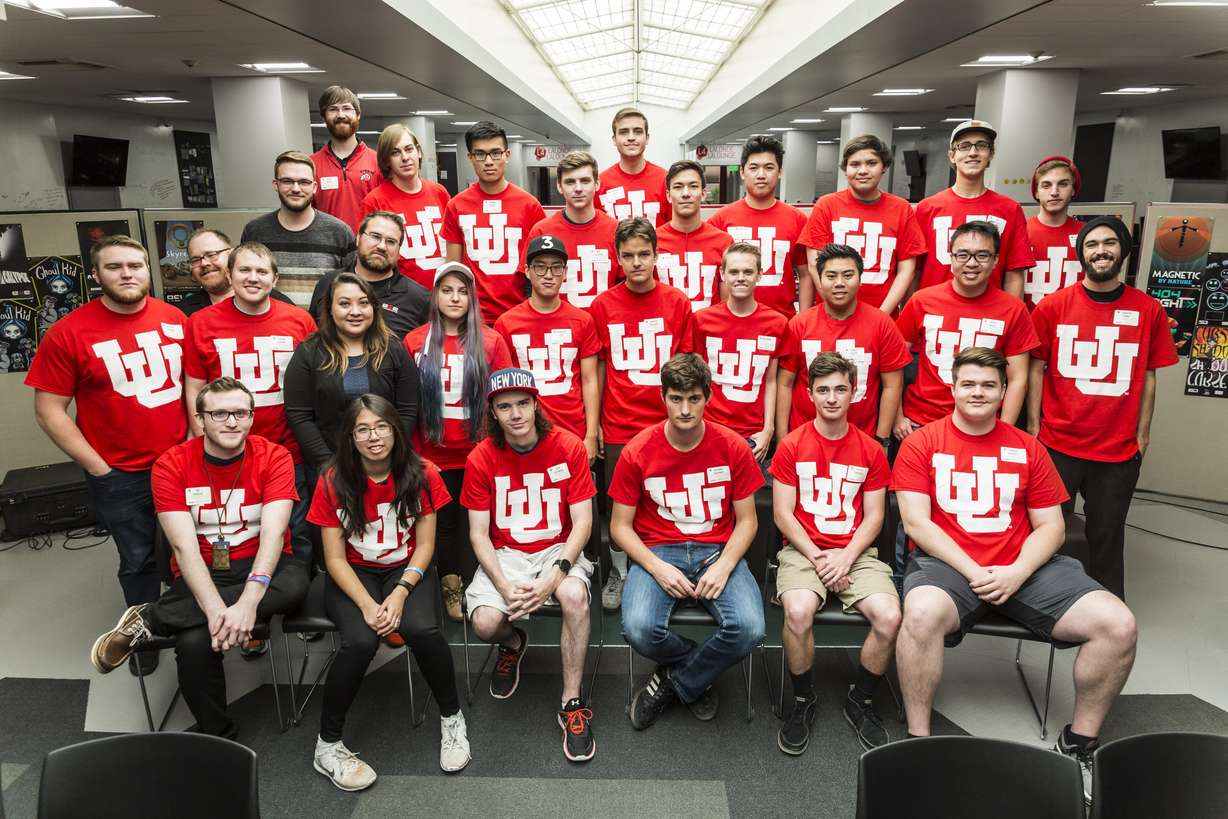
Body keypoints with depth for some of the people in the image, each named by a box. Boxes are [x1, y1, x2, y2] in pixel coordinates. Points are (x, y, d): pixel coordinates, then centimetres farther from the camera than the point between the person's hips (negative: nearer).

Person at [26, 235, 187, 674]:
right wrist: (98, 468, -9)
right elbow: (49, 410, -7)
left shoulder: (176, 320, -2)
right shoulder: (68, 334, -11)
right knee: (138, 560, 13)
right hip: (120, 477, -2)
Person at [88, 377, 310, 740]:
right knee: (194, 642, -31)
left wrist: (248, 601, -34)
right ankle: (220, 737, -5)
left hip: (260, 566, 1)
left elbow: (273, 534, -19)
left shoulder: (273, 457, -8)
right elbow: (184, 545, -15)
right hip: (202, 573, 0)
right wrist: (215, 607, -31)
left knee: (294, 584, -35)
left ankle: (149, 619, -20)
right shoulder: (171, 465, -5)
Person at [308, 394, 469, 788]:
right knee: (360, 640, -29)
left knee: (422, 629, -30)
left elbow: (424, 545, -5)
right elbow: (335, 558, -7)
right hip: (354, 575, 0)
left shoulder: (421, 475, -8)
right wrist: (367, 604, -22)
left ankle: (451, 717, -2)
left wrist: (400, 594, -20)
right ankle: (327, 744, -5)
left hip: (406, 570, 0)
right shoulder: (333, 482, -9)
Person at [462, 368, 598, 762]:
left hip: (558, 549, -1)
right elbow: (479, 533, -3)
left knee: (574, 595, -33)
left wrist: (555, 574, -22)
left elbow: (582, 522, -7)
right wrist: (505, 586, -18)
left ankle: (572, 703, -15)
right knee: (485, 621, -24)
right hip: (504, 554, 1)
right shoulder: (481, 459, -5)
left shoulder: (568, 447, -8)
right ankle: (513, 644, 17)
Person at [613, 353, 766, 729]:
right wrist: (658, 568, -15)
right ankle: (700, 673, 7)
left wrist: (723, 566, -14)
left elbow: (746, 520, 3)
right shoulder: (637, 452, -4)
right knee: (639, 629, -29)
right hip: (659, 553, 0)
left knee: (748, 628, -27)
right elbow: (620, 526, 1)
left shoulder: (733, 447, -2)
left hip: (718, 552, 1)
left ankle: (675, 680, 2)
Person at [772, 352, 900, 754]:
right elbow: (783, 514, -1)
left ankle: (860, 701, 5)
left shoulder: (871, 451, 7)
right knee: (798, 612, -31)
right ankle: (803, 701, -2)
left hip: (854, 552, 2)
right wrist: (817, 557, -12)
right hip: (803, 550, -2)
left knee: (889, 617, -24)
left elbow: (874, 516, 5)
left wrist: (845, 557, -11)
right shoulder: (792, 446, 1)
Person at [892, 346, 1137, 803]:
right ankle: (918, 741, -17)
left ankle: (1079, 743, 7)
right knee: (921, 615, -37)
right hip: (946, 563, -4)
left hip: (1022, 568, 4)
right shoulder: (921, 444, 1)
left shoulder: (1027, 449, 11)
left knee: (1119, 626, -15)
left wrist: (1016, 573, -11)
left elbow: (1050, 527, 8)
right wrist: (974, 573, -16)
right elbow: (916, 523, -6)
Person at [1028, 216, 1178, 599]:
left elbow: (1148, 374, 7)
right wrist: (1033, 425, -2)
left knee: (1107, 535, 10)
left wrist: (1142, 432, 5)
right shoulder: (1052, 306, -2)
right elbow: (1036, 368, 1)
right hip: (1057, 443, 0)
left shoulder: (1148, 310, 2)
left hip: (1119, 449, 1)